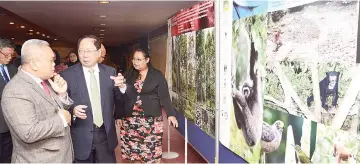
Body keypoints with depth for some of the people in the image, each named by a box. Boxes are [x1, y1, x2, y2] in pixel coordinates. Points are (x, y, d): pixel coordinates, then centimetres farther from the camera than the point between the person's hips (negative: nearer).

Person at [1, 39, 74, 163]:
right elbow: (29, 132, -31)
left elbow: (60, 110, 10)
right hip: (39, 160, -8)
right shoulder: (15, 91, -22)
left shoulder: (45, 81, 5)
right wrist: (61, 119, -20)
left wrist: (61, 94, -8)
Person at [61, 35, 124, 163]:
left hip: (106, 135, 2)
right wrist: (72, 110, -23)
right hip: (81, 138, -2)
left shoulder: (110, 72, 1)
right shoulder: (67, 75, -7)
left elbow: (120, 100, 3)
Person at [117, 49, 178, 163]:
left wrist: (170, 114, -8)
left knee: (151, 148, -3)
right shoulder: (130, 75, 8)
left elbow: (164, 96, -3)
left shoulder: (157, 75, -1)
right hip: (130, 119, 3)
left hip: (151, 119, -3)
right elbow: (124, 96, 8)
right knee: (132, 149, 4)